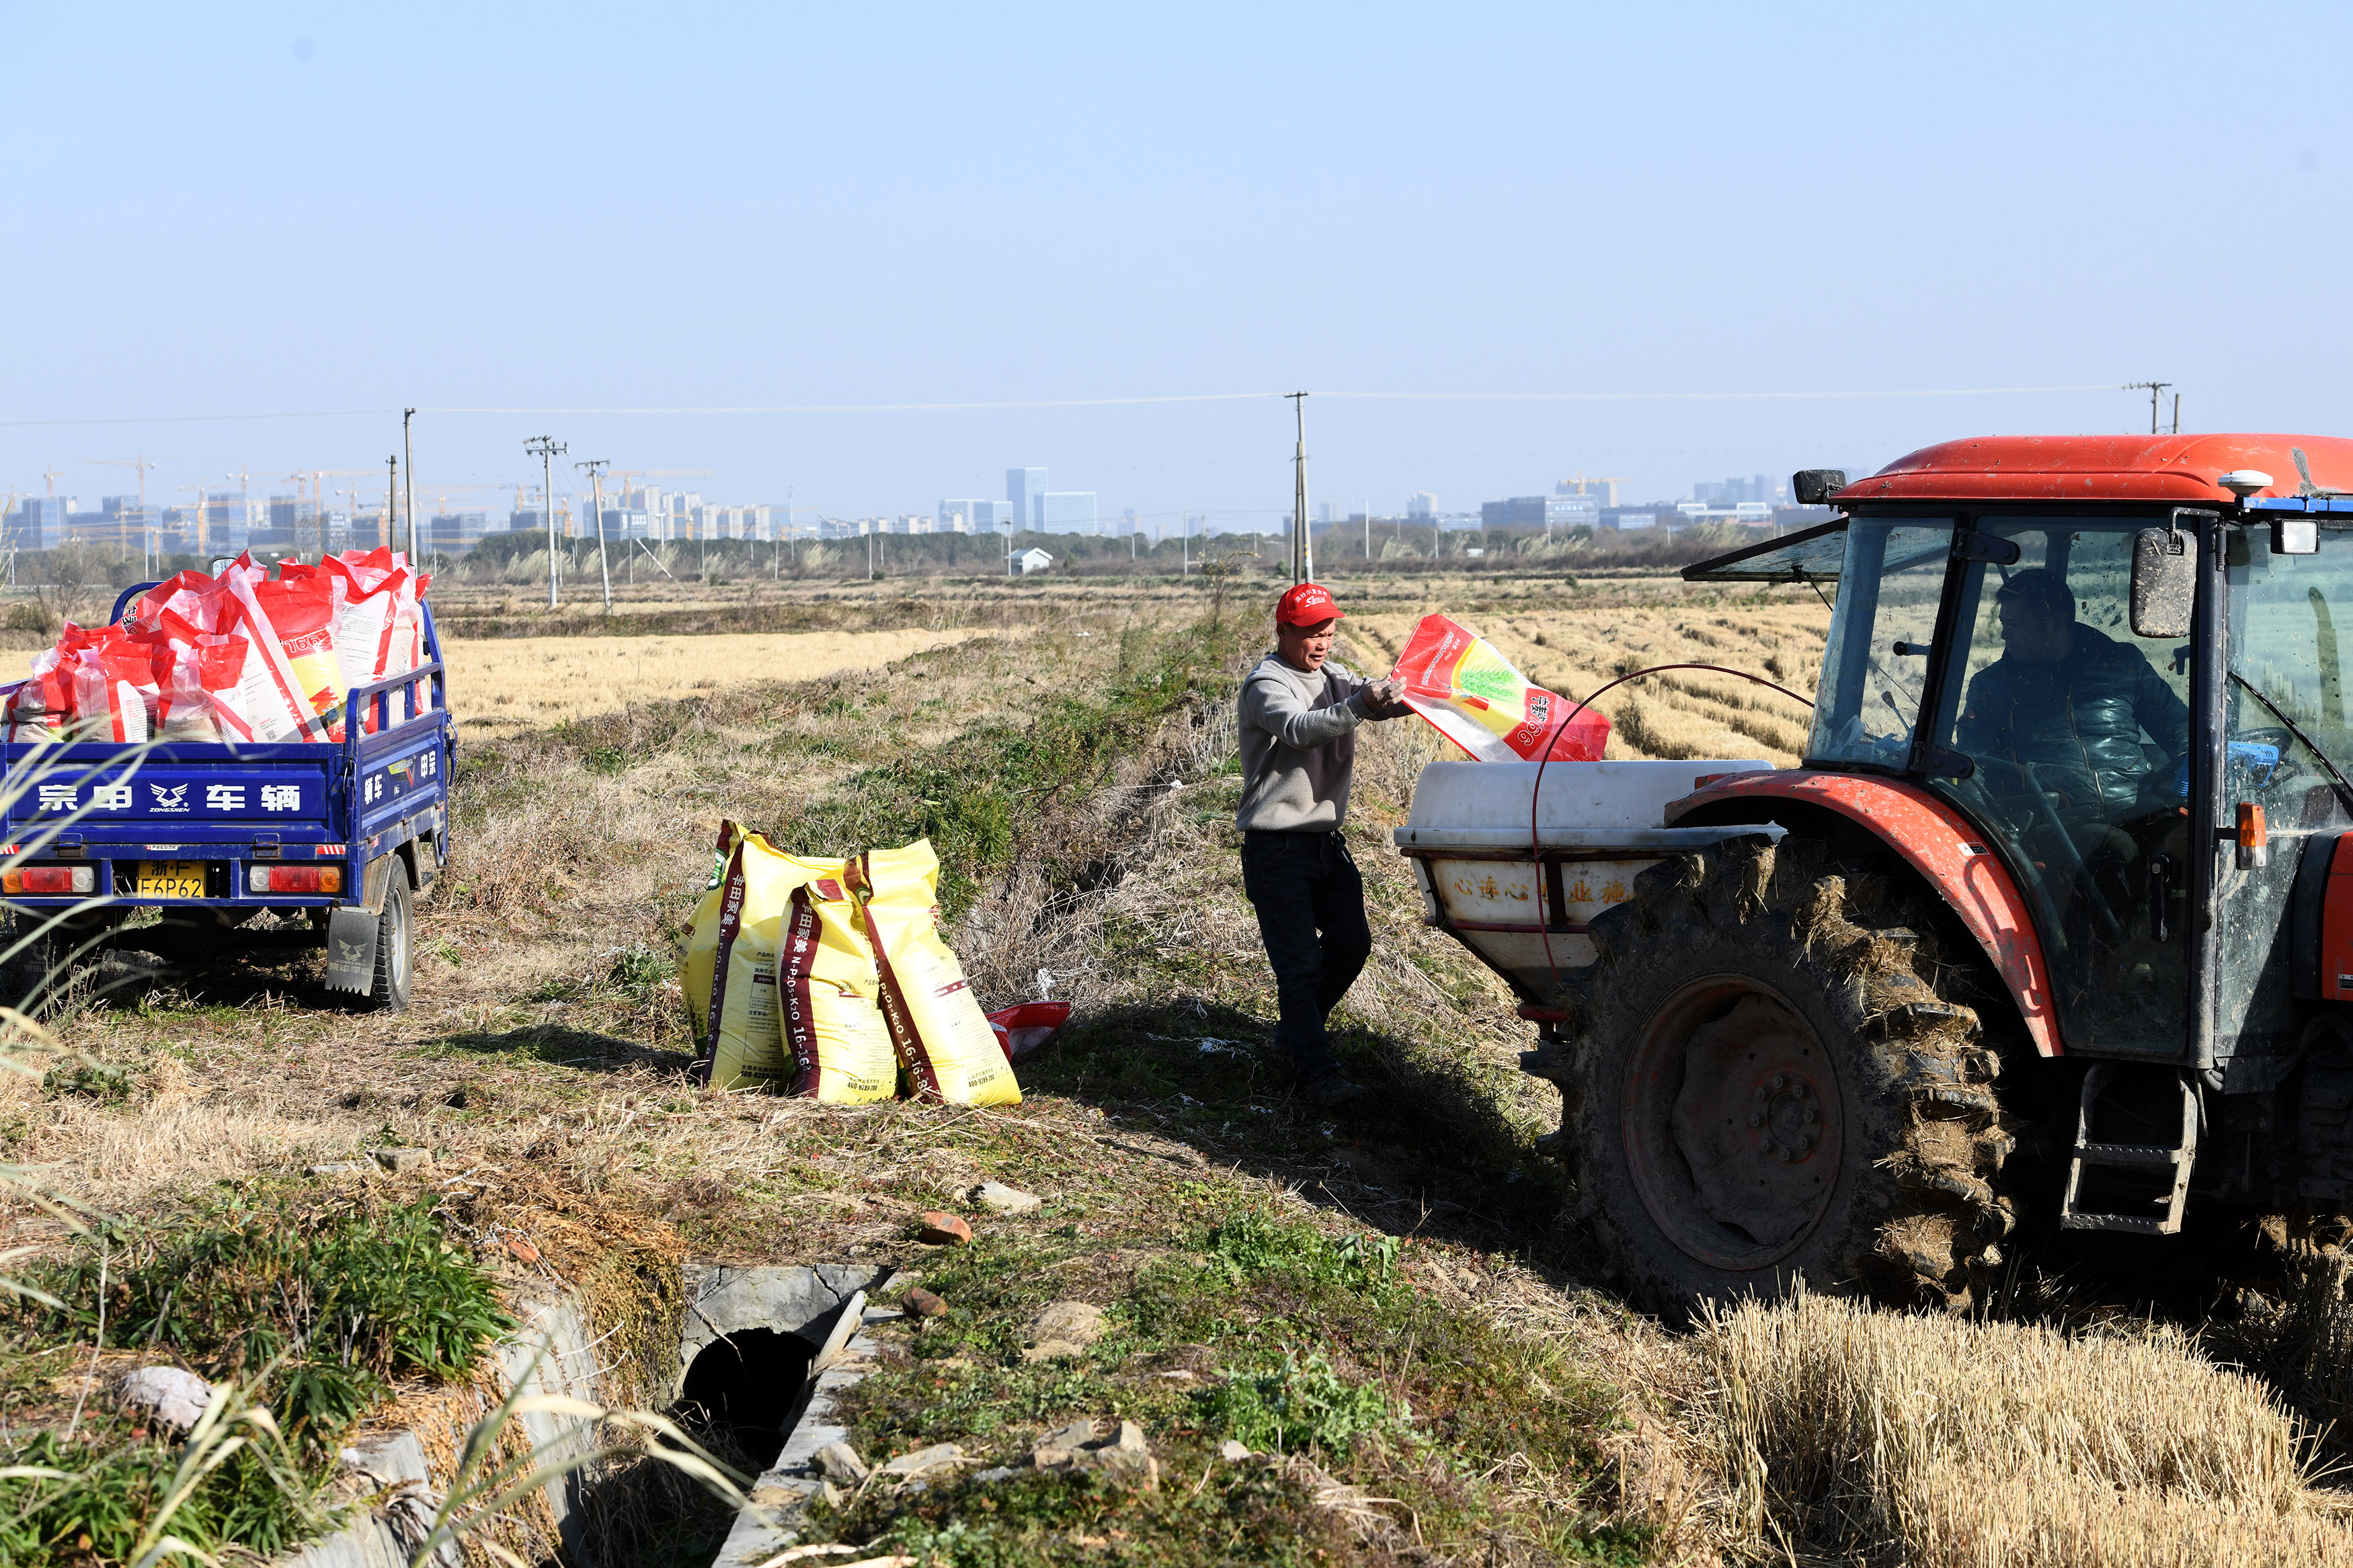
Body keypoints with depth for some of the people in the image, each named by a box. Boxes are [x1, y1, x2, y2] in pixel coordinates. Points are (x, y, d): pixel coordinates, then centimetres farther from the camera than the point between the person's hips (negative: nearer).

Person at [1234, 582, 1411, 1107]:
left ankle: (1296, 1029, 31)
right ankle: (1316, 1071, -9)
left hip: (1327, 841, 8)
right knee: (1299, 960, -9)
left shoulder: (1332, 677, 14)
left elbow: (1379, 696, 1)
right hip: (1277, 846, -8)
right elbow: (1299, 728, -31)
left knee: (1351, 942, 13)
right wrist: (1359, 706, -46)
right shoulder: (1266, 684, -12)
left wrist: (1402, 697, -21)